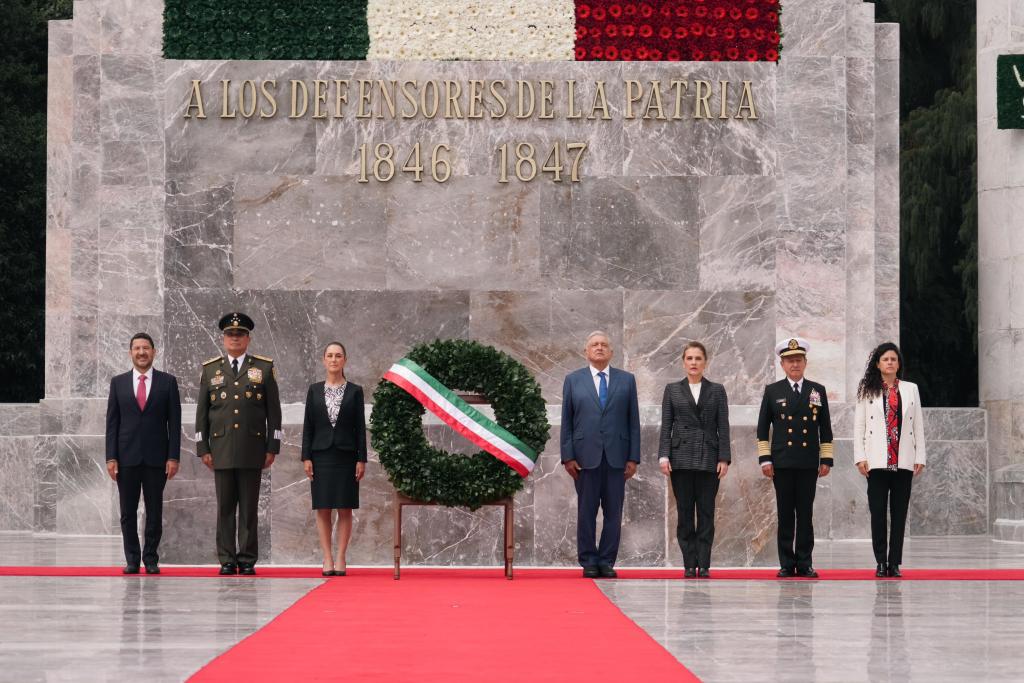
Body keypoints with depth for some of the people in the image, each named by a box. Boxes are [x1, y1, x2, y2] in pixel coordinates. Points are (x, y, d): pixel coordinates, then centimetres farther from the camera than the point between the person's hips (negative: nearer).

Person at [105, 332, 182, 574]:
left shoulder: (168, 382, 4)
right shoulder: (118, 382, 6)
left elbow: (174, 422, 2)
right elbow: (112, 422, 5)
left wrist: (173, 457, -5)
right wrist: (111, 457, -3)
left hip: (156, 457, -1)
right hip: (127, 457, 1)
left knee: (154, 512, 3)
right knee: (128, 512, 3)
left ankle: (151, 559, 11)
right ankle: (132, 560, 10)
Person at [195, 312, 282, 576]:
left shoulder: (264, 368, 7)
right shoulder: (210, 369, 10)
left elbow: (274, 412, 6)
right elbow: (201, 412, 10)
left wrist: (272, 448, 0)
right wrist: (203, 449, 4)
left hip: (252, 450, -1)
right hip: (222, 450, 1)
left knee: (249, 508, 1)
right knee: (225, 508, 2)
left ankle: (248, 560, 5)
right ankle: (227, 560, 6)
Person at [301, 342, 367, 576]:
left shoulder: (355, 391, 3)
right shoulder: (314, 390, 7)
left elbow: (360, 427, 2)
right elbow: (308, 425, 6)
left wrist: (361, 459, -4)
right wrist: (306, 457, -2)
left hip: (346, 455, -1)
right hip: (321, 455, 1)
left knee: (345, 509, 0)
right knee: (323, 509, 0)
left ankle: (340, 558, 3)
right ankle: (327, 558, 4)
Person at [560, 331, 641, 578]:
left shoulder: (626, 380, 10)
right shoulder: (573, 380, 8)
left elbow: (633, 421, 7)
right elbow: (566, 421, 5)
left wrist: (633, 457, 0)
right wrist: (567, 456, -3)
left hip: (616, 456, 1)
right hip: (586, 455, -1)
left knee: (613, 511, 1)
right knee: (586, 511, 1)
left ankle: (607, 562, 7)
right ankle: (588, 562, 7)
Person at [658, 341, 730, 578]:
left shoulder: (717, 390, 7)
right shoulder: (672, 390, 8)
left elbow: (723, 427, 3)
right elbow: (666, 426, 5)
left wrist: (724, 458, -6)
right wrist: (663, 456, -6)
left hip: (708, 458, 0)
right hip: (681, 457, 0)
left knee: (706, 513, -1)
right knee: (684, 513, 1)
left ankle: (704, 565, 1)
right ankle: (689, 565, 4)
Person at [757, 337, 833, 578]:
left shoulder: (818, 391, 9)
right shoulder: (772, 392, 7)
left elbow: (825, 429, 10)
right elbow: (762, 428, 6)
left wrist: (826, 459, 4)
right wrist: (764, 459, -1)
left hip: (808, 464, 1)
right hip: (782, 463, -1)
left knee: (806, 515, 2)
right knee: (785, 515, 1)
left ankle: (804, 564, 5)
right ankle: (786, 565, 4)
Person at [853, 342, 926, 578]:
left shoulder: (910, 389, 11)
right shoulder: (868, 390, 6)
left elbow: (918, 425, 9)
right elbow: (859, 425, 3)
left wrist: (920, 457, 3)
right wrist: (860, 457, -5)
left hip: (904, 461, 2)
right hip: (877, 460, -1)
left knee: (899, 513, 2)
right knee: (878, 512, -2)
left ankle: (895, 563, 4)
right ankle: (881, 563, 3)